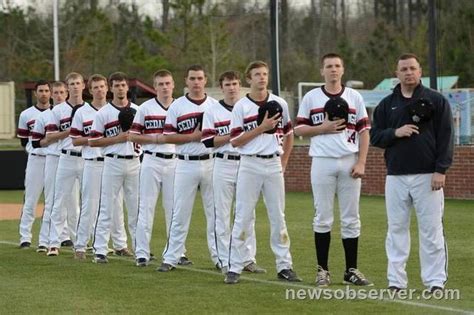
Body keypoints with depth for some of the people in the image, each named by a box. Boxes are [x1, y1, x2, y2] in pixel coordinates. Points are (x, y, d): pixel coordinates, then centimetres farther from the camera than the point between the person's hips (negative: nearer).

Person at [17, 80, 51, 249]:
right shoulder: (26, 114, 6)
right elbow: (24, 140, 12)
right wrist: (33, 151, 0)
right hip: (36, 159, -1)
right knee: (30, 200, -3)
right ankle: (25, 237, 0)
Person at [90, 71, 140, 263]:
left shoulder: (138, 111, 10)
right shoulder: (103, 113, 1)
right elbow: (93, 141, -2)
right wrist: (117, 139, -12)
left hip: (134, 163, 3)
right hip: (112, 163, -3)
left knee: (136, 208, 6)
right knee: (107, 208, -3)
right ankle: (100, 251, -2)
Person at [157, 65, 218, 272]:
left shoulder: (215, 105, 8)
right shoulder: (177, 107, 3)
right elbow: (168, 137, -1)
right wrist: (193, 136, -13)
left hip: (211, 163, 2)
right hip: (186, 164, -1)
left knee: (215, 212, 4)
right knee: (180, 214, 1)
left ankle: (219, 257, 11)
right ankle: (171, 258, 5)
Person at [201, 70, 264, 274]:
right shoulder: (212, 111, 4)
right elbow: (208, 141, -5)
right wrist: (232, 135, -12)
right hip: (224, 164, -2)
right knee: (222, 214, 0)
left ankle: (248, 259, 9)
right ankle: (225, 261, 4)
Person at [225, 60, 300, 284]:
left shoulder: (280, 104, 7)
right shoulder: (241, 107, -2)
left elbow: (288, 133, 18)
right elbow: (235, 141, -6)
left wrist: (284, 161, 11)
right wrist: (262, 127, -12)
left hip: (274, 164, 3)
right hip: (250, 165, -3)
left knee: (278, 217, 7)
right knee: (243, 217, -3)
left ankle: (284, 266, 12)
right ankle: (234, 268, 0)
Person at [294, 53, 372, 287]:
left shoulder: (355, 97, 8)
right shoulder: (311, 98, 5)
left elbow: (364, 131, 5)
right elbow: (299, 129, 6)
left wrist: (361, 163, -5)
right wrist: (323, 128, -10)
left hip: (349, 162, 1)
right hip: (322, 162, -1)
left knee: (351, 219, 3)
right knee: (323, 218, 2)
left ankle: (351, 270, 9)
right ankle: (322, 269, 8)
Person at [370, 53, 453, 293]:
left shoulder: (436, 101, 4)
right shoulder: (386, 104, 13)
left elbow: (446, 137, -1)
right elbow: (375, 137, 11)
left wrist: (441, 170, -9)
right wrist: (395, 133, -10)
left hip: (427, 176, -3)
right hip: (395, 176, 3)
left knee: (431, 229, -4)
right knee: (396, 228, 4)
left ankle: (435, 282, 0)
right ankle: (396, 282, 9)